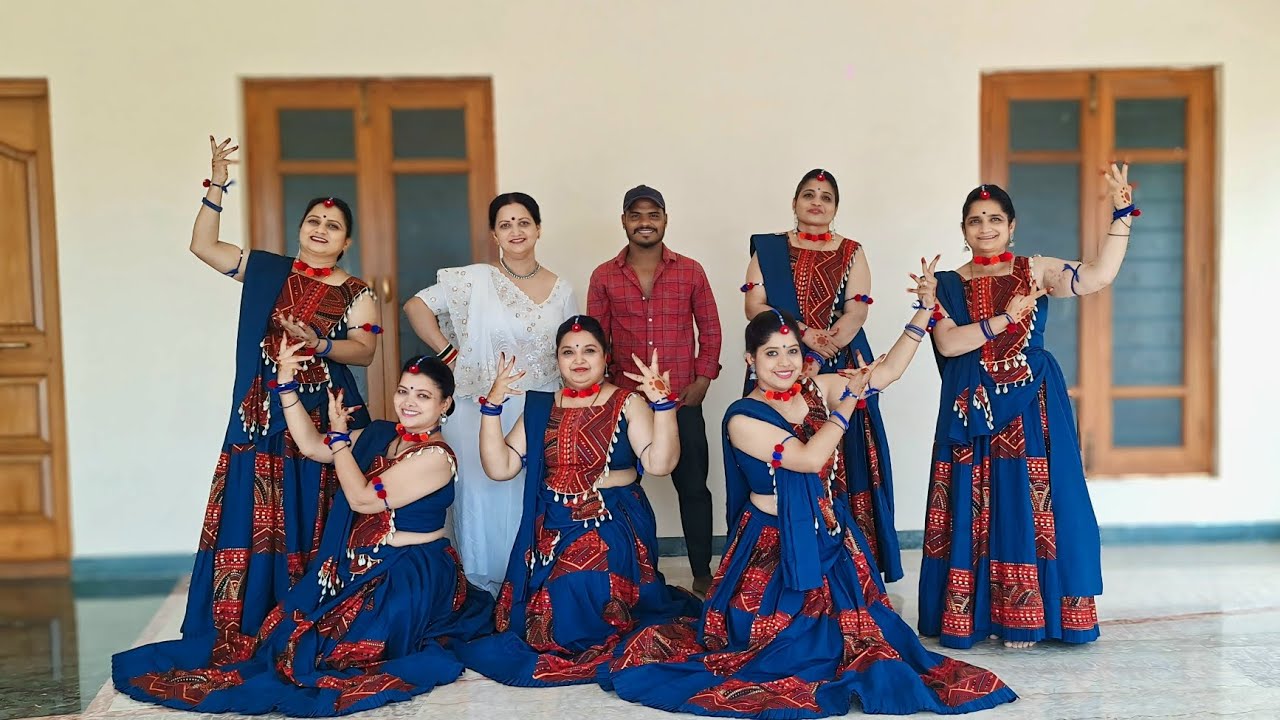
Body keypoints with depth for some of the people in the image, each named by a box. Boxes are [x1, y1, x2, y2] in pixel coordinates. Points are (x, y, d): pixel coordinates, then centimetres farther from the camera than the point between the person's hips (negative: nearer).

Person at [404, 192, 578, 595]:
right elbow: (416, 307, -3)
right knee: (482, 494, 3)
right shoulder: (475, 280, -4)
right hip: (480, 412, -2)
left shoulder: (561, 291, 5)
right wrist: (449, 355, -7)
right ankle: (481, 591, 17)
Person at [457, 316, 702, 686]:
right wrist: (492, 406, -4)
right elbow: (499, 468, 3)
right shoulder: (540, 408, 10)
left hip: (613, 524, -3)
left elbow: (660, 463, -14)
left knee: (580, 590, -27)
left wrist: (661, 402, -23)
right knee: (540, 610, -13)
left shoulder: (628, 403, 0)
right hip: (552, 526, 4)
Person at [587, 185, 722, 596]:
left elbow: (710, 330, 6)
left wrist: (702, 380, -2)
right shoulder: (604, 277, 2)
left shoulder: (690, 272, 2)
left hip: (682, 400, 0)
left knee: (693, 487, 6)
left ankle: (702, 575, 18)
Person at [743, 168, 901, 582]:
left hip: (838, 371, 0)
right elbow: (754, 306, 0)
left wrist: (817, 357, -15)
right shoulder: (768, 249, 10)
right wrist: (802, 332, -13)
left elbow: (856, 313, -2)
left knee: (843, 463, -3)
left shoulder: (852, 253, 9)